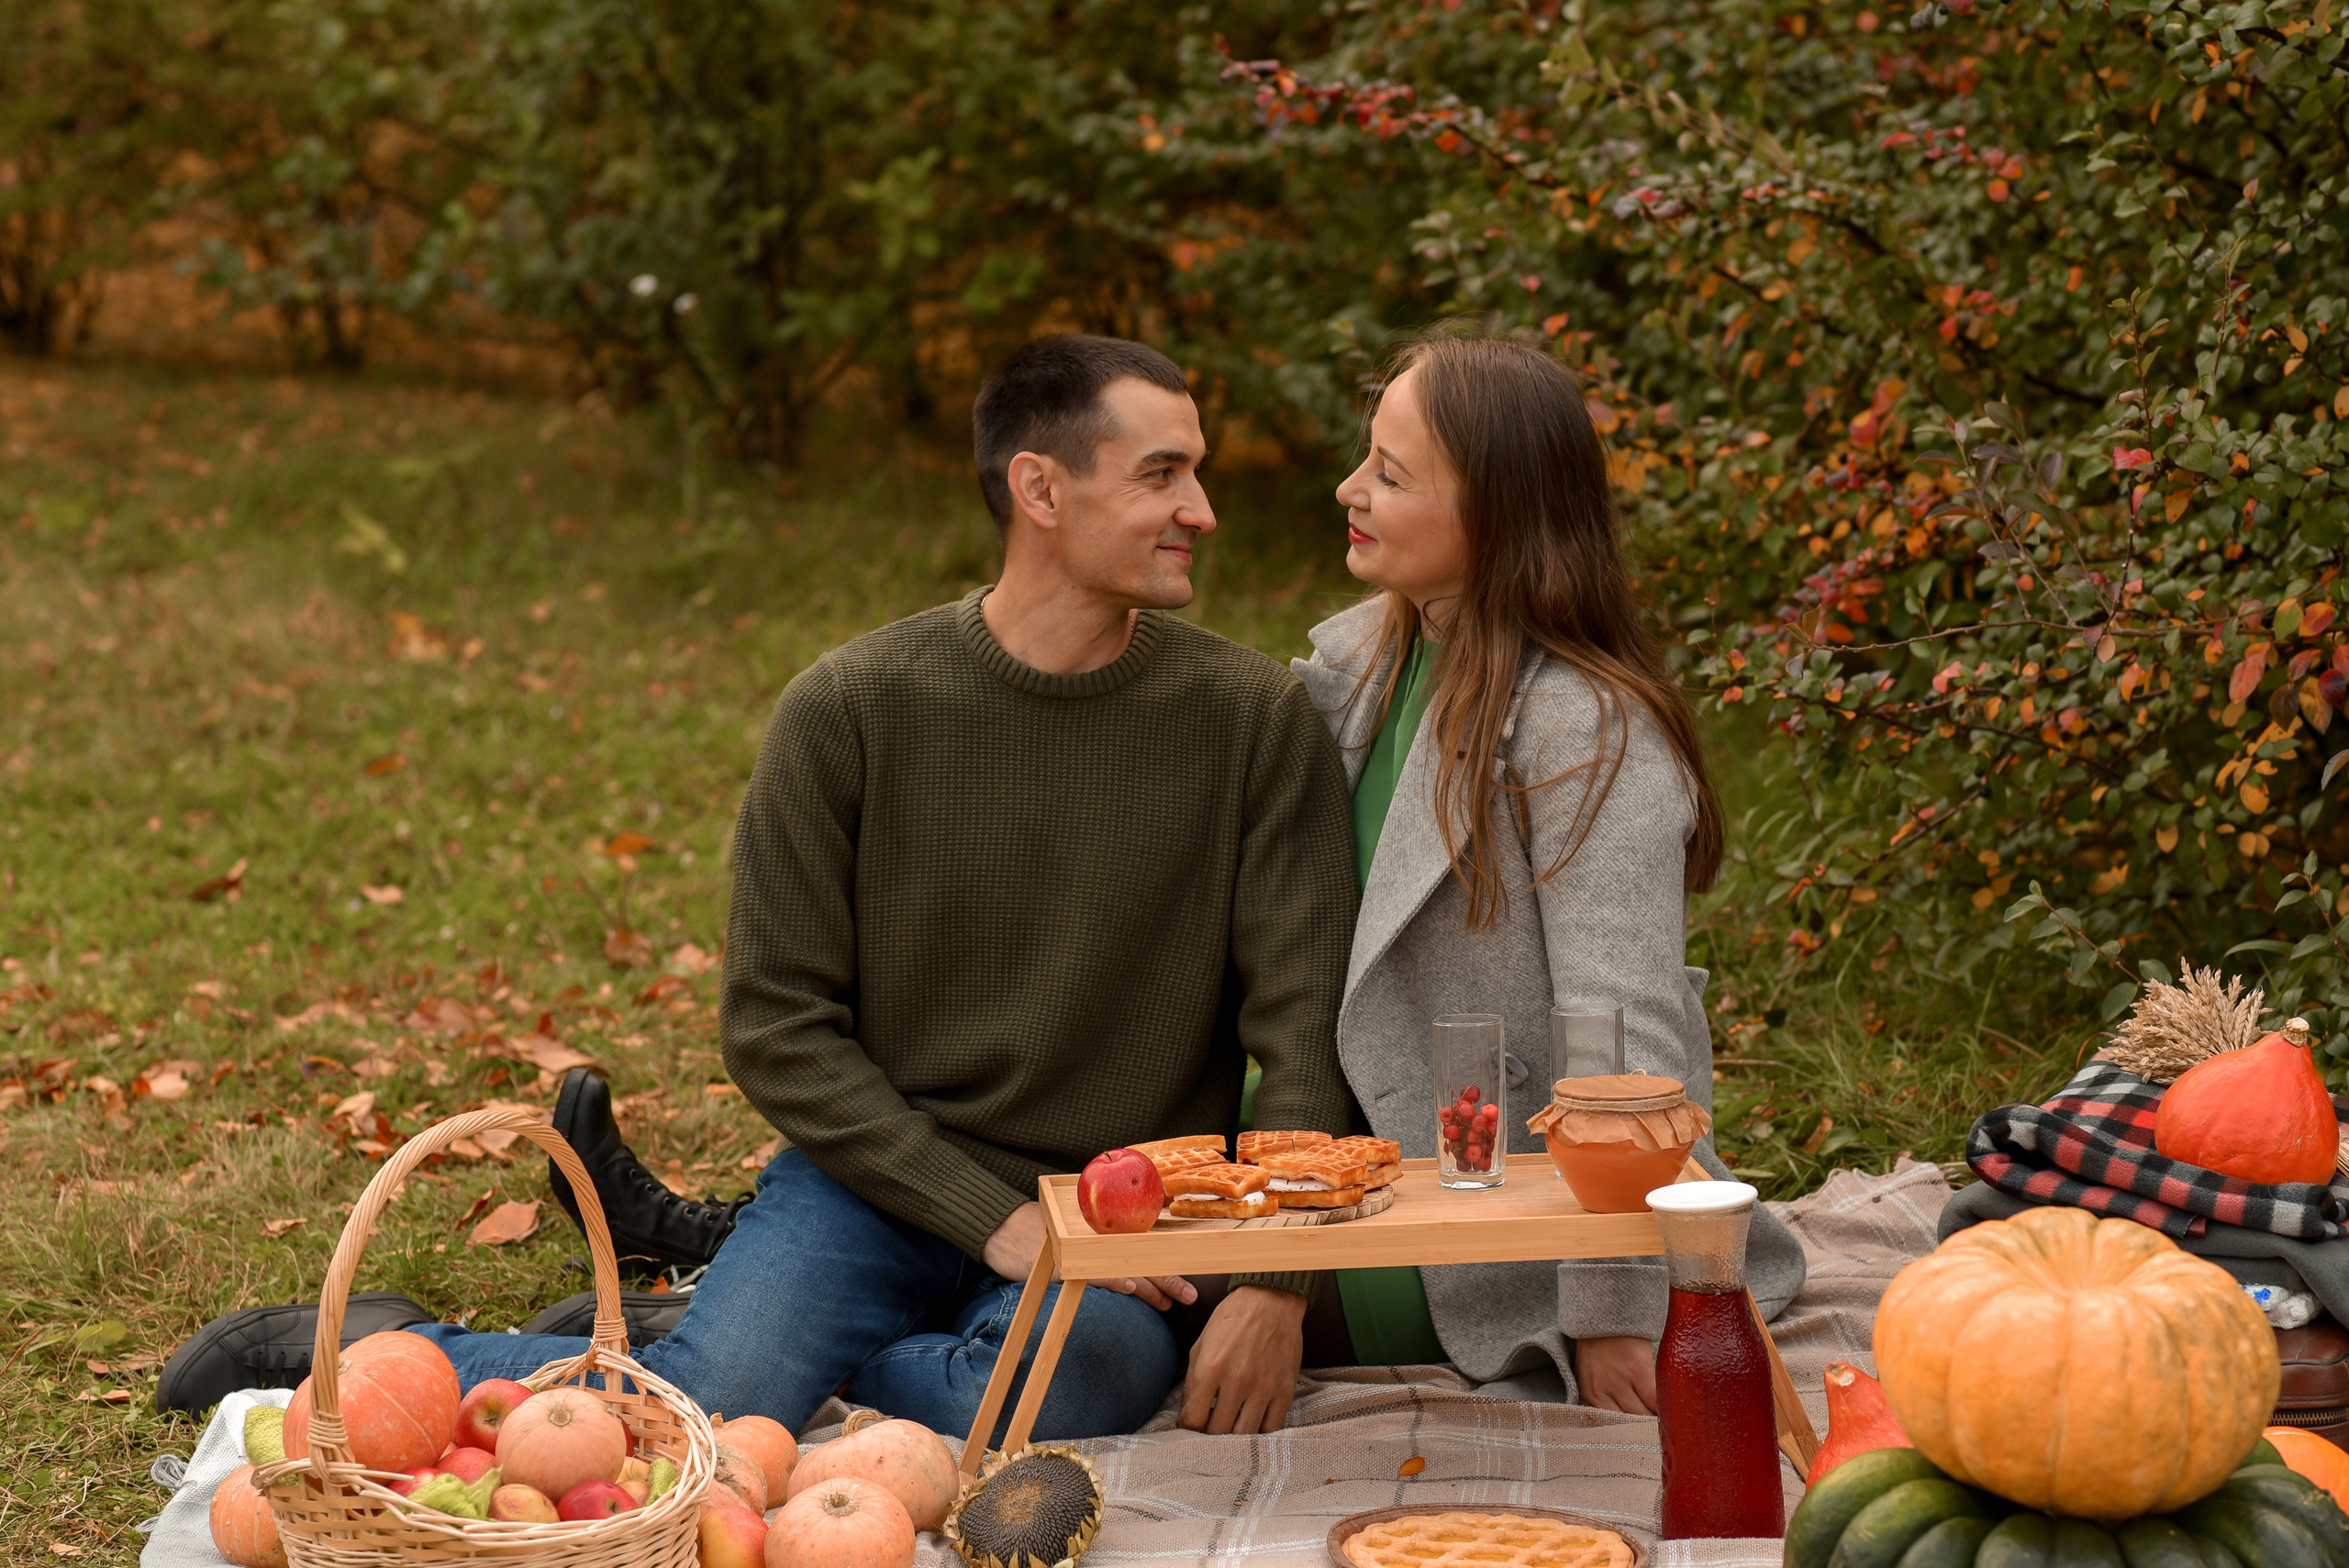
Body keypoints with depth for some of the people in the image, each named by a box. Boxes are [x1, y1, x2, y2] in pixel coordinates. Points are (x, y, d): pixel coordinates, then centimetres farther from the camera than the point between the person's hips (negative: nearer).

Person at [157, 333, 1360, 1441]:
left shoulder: (1253, 718, -1)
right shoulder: (850, 710, -3)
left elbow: (1304, 1034, -3)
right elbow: (776, 1024, -3)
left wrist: (1274, 1289, -17)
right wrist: (995, 1220, -12)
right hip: (879, 1175, -1)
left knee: (1089, 1370, -36)